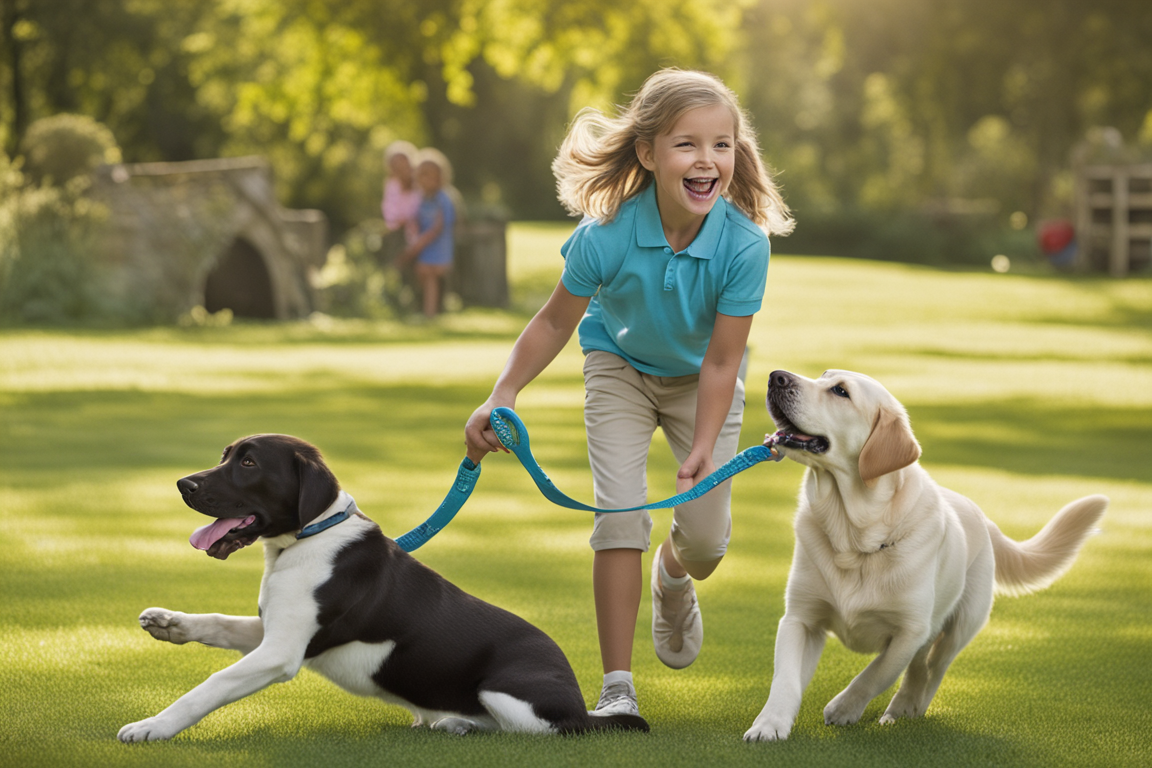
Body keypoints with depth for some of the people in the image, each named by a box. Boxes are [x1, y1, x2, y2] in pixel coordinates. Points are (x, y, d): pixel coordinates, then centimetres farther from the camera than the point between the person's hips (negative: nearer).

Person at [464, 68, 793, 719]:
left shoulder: (745, 243, -33)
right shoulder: (608, 234, -32)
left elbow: (721, 361, -25)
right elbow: (556, 322, -14)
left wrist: (702, 449, -32)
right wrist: (502, 398, -20)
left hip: (700, 378, 1)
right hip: (621, 366, -1)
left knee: (707, 537, -1)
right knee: (620, 513, -14)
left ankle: (672, 579, 40)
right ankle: (618, 686, -7)